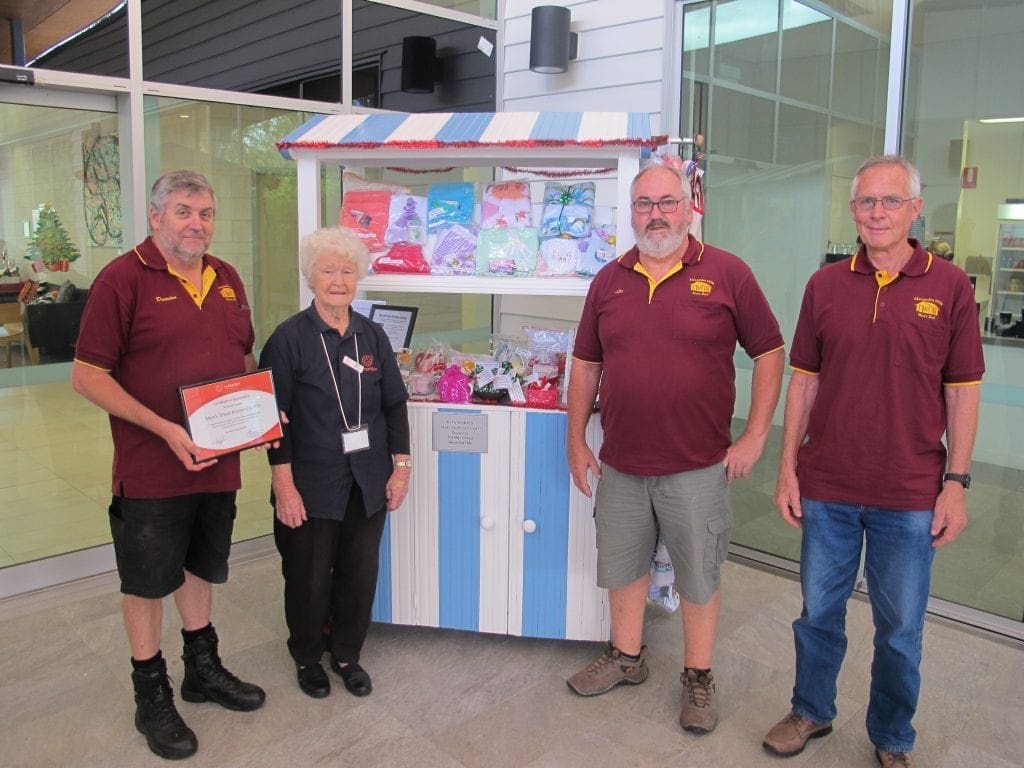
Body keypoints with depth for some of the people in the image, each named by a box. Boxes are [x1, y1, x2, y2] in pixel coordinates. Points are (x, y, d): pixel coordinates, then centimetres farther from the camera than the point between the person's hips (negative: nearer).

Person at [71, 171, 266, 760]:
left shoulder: (227, 279, 6)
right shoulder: (123, 279, -12)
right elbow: (88, 376, -15)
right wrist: (164, 429, -22)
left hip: (218, 460, 6)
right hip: (152, 468, -6)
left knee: (202, 566, 21)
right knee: (148, 580, 10)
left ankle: (203, 669, 41)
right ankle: (152, 695, 29)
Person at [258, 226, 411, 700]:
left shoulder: (372, 336, 3)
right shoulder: (290, 338, -9)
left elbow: (394, 404, 8)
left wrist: (400, 466, 4)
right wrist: (283, 485, -13)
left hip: (368, 482, 4)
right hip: (311, 485, -3)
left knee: (361, 572, 12)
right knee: (309, 576, 10)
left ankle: (347, 653, 34)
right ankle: (307, 657, 34)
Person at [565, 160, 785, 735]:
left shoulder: (727, 273, -6)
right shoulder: (609, 281, 6)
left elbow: (769, 352, -2)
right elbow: (585, 364, 10)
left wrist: (756, 435, -7)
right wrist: (577, 440, 7)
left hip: (698, 467, -3)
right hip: (620, 466, 4)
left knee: (700, 575, 11)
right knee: (622, 565, 18)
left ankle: (699, 677, 31)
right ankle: (627, 658, 39)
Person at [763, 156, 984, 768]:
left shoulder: (950, 286, -2)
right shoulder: (826, 285, 2)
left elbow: (963, 391, 0)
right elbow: (804, 380, 4)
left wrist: (956, 481, -5)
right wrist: (788, 466, 1)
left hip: (910, 496, -1)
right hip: (827, 488, 2)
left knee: (901, 629, 12)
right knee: (819, 612, 15)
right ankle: (812, 712, 38)